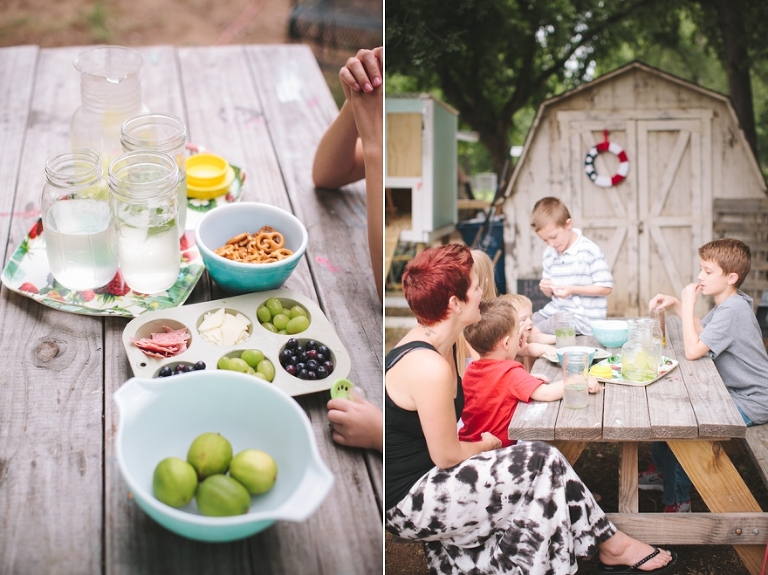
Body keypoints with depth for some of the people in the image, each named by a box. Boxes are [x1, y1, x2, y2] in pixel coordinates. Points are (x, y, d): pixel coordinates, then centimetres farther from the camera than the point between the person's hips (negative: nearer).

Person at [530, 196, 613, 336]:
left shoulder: (589, 251, -11)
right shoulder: (549, 254, 10)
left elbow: (606, 287, -12)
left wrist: (572, 290, -20)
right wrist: (546, 289, -6)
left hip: (583, 317, -7)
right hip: (555, 310, 7)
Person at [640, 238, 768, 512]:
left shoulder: (733, 311, -27)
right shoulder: (728, 303, 4)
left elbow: (692, 350, -31)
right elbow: (702, 330, 17)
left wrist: (688, 304, -24)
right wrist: (676, 305, 3)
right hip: (734, 391, 10)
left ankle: (676, 500, 0)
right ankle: (662, 469, 28)